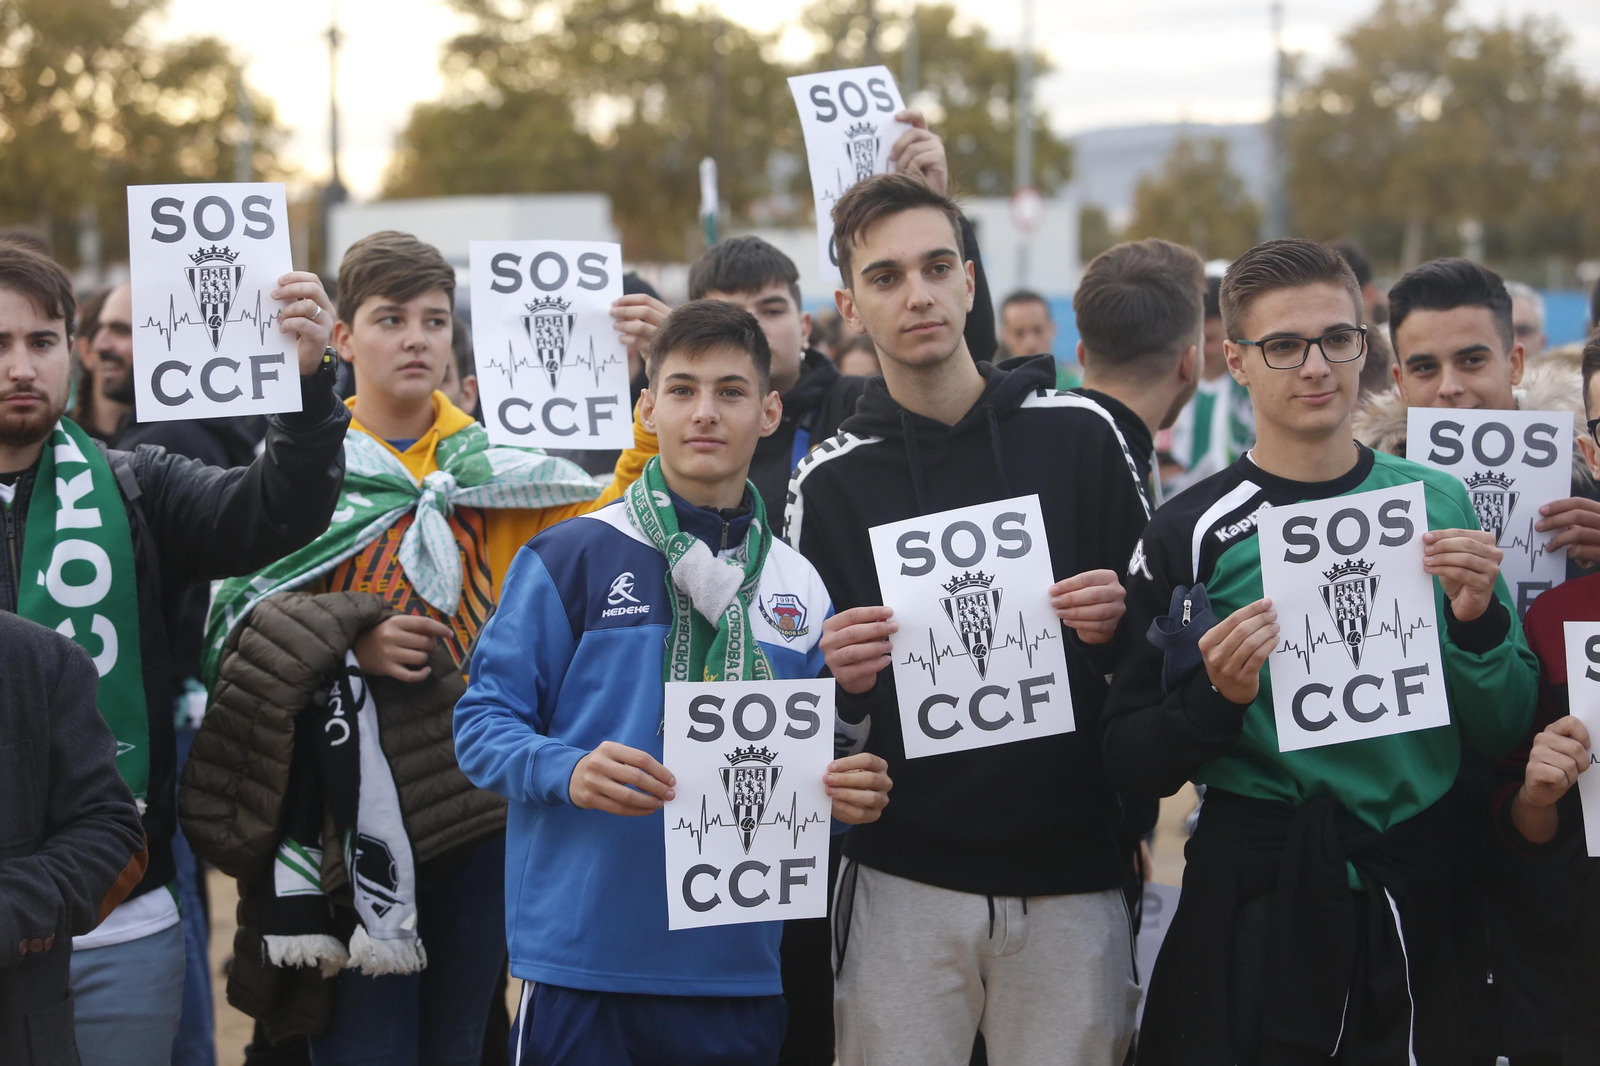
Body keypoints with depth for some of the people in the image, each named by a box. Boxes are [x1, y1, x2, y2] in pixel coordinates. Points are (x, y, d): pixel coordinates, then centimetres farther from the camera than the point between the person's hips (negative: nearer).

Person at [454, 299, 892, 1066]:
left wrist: (844, 795, -6)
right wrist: (567, 772, -22)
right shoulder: (570, 559, -2)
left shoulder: (799, 588, 11)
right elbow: (483, 720, -4)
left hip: (737, 972, 4)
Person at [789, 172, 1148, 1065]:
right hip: (903, 880, 0)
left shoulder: (1079, 435, 3)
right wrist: (841, 681, -13)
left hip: (1070, 870, 0)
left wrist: (1115, 629, -13)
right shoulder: (830, 482, 4)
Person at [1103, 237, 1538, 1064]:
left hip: (1416, 900, 3)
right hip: (1256, 906, -2)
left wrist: (1475, 623, -12)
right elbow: (1130, 765, -4)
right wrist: (1216, 698, -22)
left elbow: (1505, 733, 5)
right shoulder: (1191, 532, -5)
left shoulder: (1439, 503, 3)